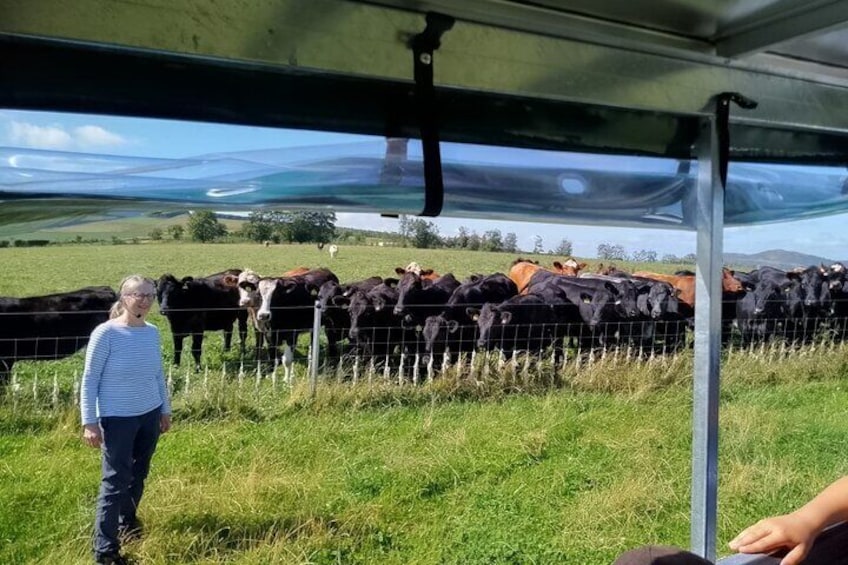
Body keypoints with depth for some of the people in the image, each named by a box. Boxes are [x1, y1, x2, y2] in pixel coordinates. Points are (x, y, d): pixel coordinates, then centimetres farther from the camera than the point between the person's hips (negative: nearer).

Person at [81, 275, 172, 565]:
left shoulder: (152, 332, 1)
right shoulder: (105, 333, -16)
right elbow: (89, 380, -12)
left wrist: (165, 410, 16)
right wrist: (89, 423, -14)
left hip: (149, 415, 6)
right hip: (117, 418, -5)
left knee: (138, 474, 19)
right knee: (115, 480, 0)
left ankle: (127, 522, 41)